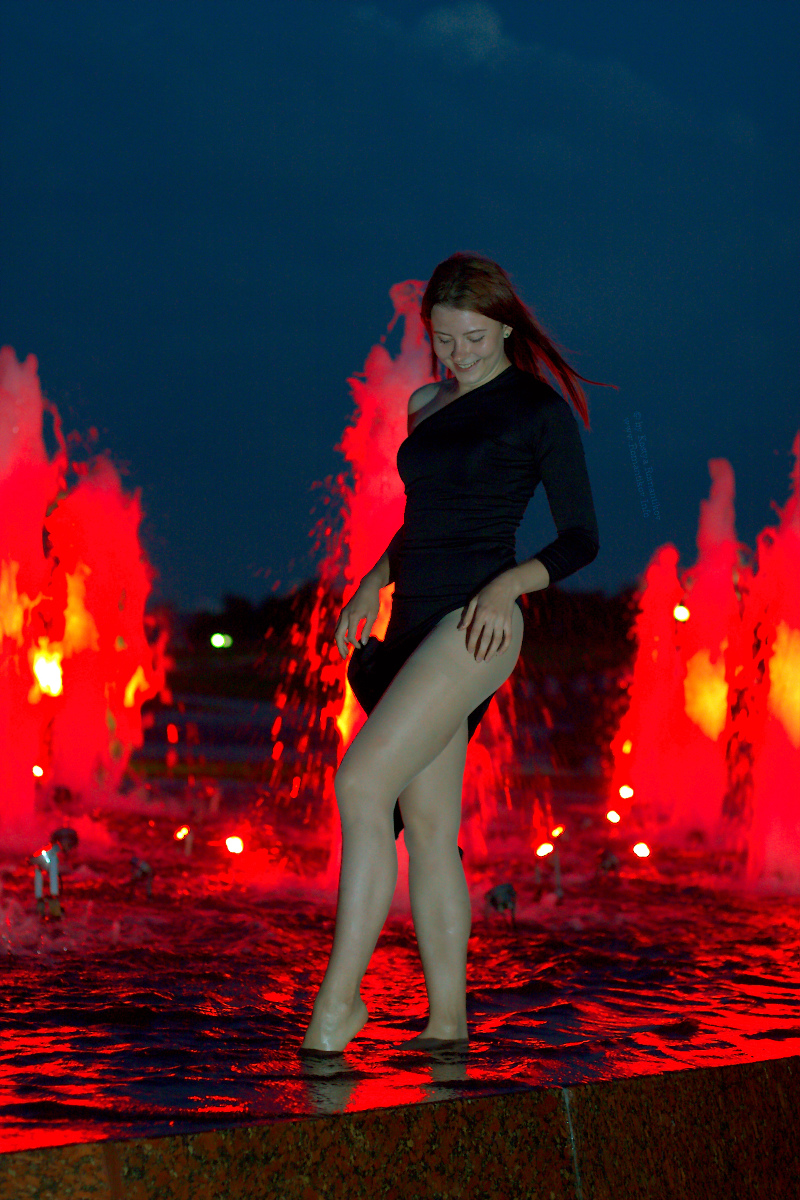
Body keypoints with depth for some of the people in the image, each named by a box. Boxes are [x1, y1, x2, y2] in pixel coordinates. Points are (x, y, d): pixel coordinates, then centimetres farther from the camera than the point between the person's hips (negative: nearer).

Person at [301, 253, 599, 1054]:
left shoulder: (538, 410, -1)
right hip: (414, 627, 7)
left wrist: (508, 584, -18)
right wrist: (373, 582, 13)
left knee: (362, 782, -20)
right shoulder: (428, 407, 18)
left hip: (476, 626, -7)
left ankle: (339, 997, -18)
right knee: (427, 827, 4)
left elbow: (581, 537, -2)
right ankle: (448, 1018, 9)